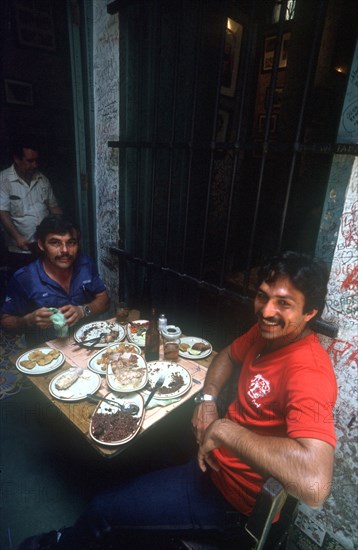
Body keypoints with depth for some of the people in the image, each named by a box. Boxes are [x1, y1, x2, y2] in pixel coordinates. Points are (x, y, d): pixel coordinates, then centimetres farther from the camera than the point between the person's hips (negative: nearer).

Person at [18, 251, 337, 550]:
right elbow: (228, 356, 11)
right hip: (217, 456, 8)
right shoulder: (268, 331, -7)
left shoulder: (308, 371, -32)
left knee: (103, 509, 3)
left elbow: (315, 484, -43)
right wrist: (208, 398, -6)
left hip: (233, 492, -7)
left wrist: (225, 430, -35)